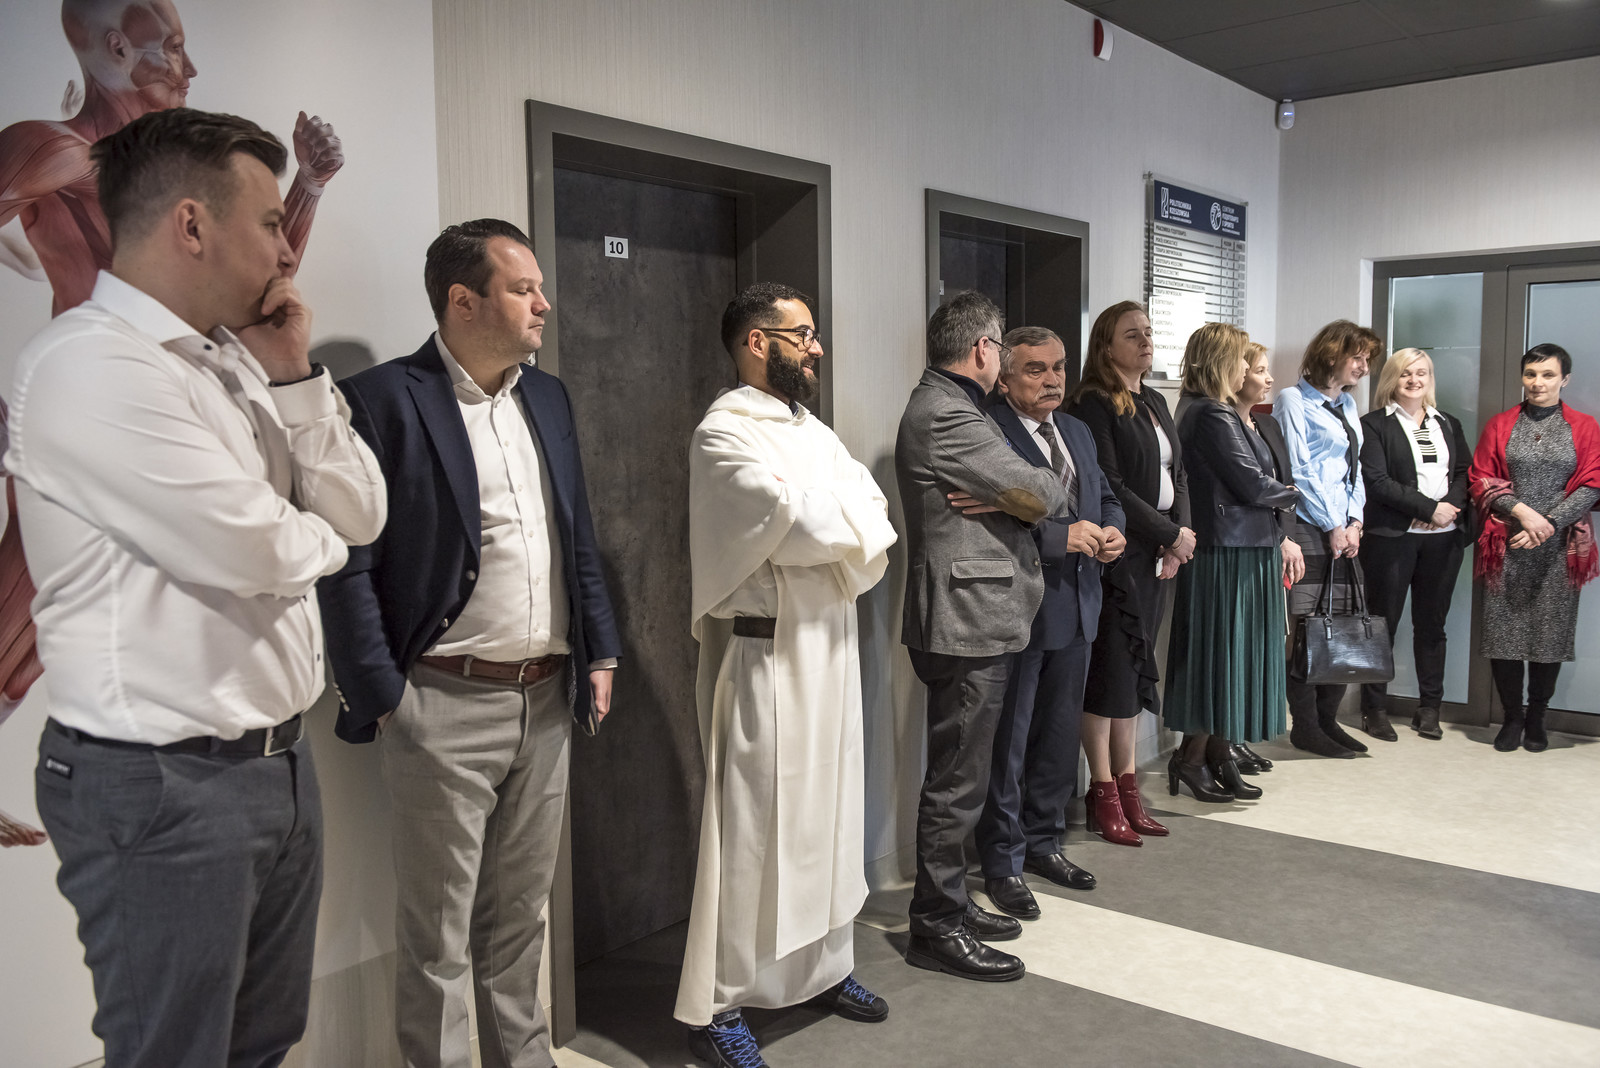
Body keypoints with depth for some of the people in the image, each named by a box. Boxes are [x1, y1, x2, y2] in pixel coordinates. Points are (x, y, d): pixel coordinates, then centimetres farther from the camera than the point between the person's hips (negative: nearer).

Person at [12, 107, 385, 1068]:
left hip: (281, 761, 8)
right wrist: (316, 533, -1)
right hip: (163, 785, -8)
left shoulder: (233, 362, 9)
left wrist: (293, 378, -4)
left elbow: (362, 515, 8)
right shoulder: (91, 364, -17)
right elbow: (256, 553, -24)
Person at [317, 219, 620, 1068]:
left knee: (520, 919, 19)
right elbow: (348, 567, -11)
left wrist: (599, 654, 11)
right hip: (446, 706, -6)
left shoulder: (547, 396, 11)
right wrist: (380, 696, -13)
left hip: (548, 701, 6)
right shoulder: (384, 399, -10)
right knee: (437, 937, 8)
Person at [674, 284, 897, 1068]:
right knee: (751, 825, -2)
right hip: (765, 653, -8)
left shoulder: (813, 429, 15)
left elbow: (872, 518, 7)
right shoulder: (726, 432, -11)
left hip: (831, 644, 8)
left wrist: (842, 539, -13)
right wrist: (853, 530, -3)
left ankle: (826, 964, 32)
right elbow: (799, 519, -22)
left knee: (829, 813, 16)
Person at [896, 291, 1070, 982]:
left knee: (960, 774, 17)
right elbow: (1040, 492, -17)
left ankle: (949, 901, 29)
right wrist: (1052, 497, 5)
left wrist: (1004, 498, -8)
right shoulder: (942, 415, -17)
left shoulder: (955, 408, 18)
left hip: (976, 619, 11)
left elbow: (1026, 493, 13)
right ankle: (936, 925, 10)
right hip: (966, 620, -11)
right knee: (958, 780, -2)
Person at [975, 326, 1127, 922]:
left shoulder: (1077, 432, 15)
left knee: (1060, 733, 19)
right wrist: (1059, 537, -24)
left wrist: (1110, 530, 1)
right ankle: (1002, 864, 14)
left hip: (1075, 605, 9)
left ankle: (1045, 839, 35)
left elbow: (1105, 498, 22)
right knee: (1008, 741, 2)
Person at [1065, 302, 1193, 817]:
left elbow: (1177, 475, 17)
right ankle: (1103, 794, 5)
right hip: (1117, 555, -8)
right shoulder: (1093, 406, -9)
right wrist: (1172, 535, -10)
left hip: (1157, 557, 8)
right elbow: (1110, 488, -15)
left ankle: (1126, 779, 19)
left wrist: (1180, 535, 0)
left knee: (1137, 666, 11)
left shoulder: (1155, 402, 17)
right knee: (1110, 667, -3)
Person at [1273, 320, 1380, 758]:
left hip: (1344, 530, 7)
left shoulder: (1347, 404, 20)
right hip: (1308, 527, -7)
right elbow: (1299, 471, -9)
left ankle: (1326, 719, 15)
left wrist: (1354, 522, 5)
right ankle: (1304, 726, 3)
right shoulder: (1294, 400, -2)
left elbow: (1355, 468, 19)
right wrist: (1332, 527, -8)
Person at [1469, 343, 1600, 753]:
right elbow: (1482, 479, 4)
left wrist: (1549, 524, -12)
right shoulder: (1500, 426, 10)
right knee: (1503, 631, -1)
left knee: (1551, 633, 2)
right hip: (1506, 546, 1)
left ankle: (1536, 719, 16)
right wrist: (1521, 511, -11)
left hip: (1559, 548, 0)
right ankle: (1512, 717, 13)